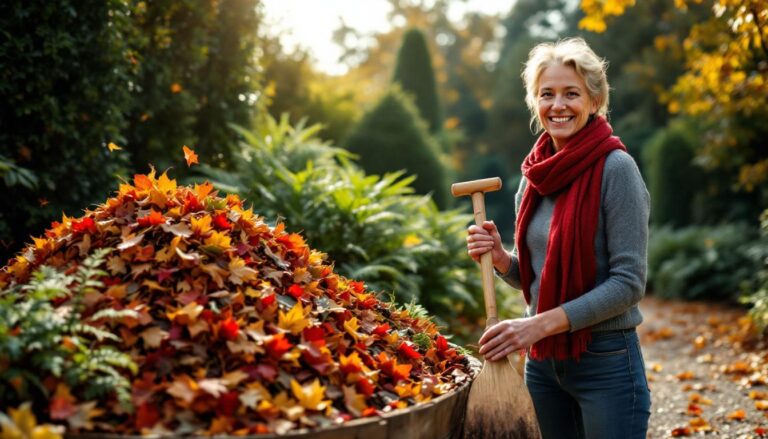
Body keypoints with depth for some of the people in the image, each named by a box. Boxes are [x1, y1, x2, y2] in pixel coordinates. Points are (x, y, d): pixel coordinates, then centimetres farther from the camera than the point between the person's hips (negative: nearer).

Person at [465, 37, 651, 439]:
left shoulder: (615, 168, -13)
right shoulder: (535, 174, 5)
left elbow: (628, 282, -17)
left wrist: (542, 323, -22)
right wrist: (499, 257, -7)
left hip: (605, 361, -6)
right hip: (542, 361, 6)